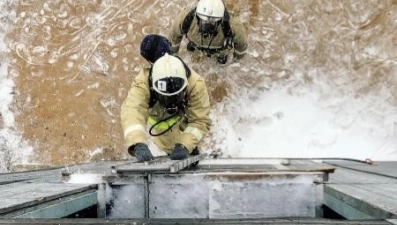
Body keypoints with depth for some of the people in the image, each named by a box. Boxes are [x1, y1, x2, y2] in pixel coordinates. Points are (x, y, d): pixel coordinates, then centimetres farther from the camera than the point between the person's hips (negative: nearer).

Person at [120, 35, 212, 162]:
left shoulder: (196, 84, -41)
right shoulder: (143, 83, -43)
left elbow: (200, 121, -38)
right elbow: (131, 110, -57)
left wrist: (185, 146, -56)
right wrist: (139, 144, -74)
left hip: (185, 114, 0)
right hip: (158, 116, 0)